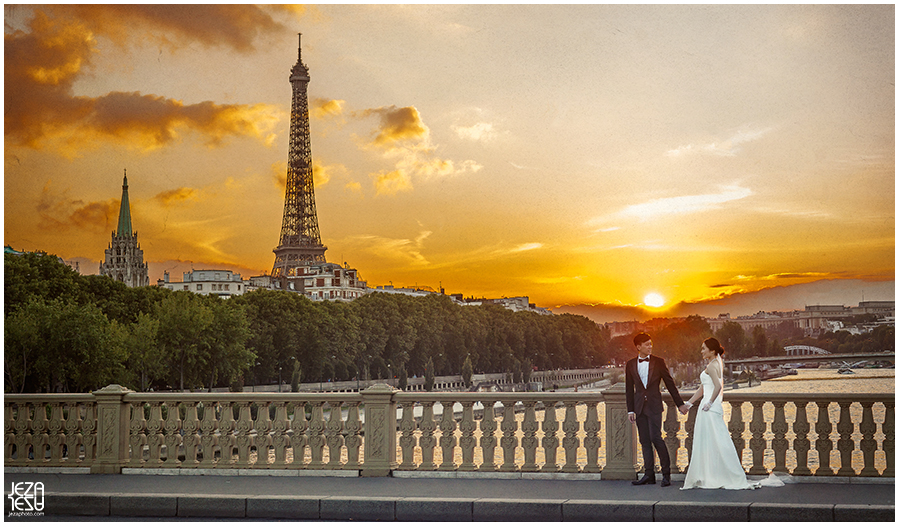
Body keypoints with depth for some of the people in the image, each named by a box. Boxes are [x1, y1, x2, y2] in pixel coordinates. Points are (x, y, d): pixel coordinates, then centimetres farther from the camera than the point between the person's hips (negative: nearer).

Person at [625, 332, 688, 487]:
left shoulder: (658, 362, 2)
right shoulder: (630, 364, 7)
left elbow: (670, 384, 6)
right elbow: (629, 389, 10)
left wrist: (680, 404, 6)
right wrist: (630, 410, 4)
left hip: (654, 406, -3)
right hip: (639, 407, 3)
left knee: (656, 437, -12)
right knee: (644, 441, 4)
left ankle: (666, 473, -1)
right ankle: (649, 474, 9)